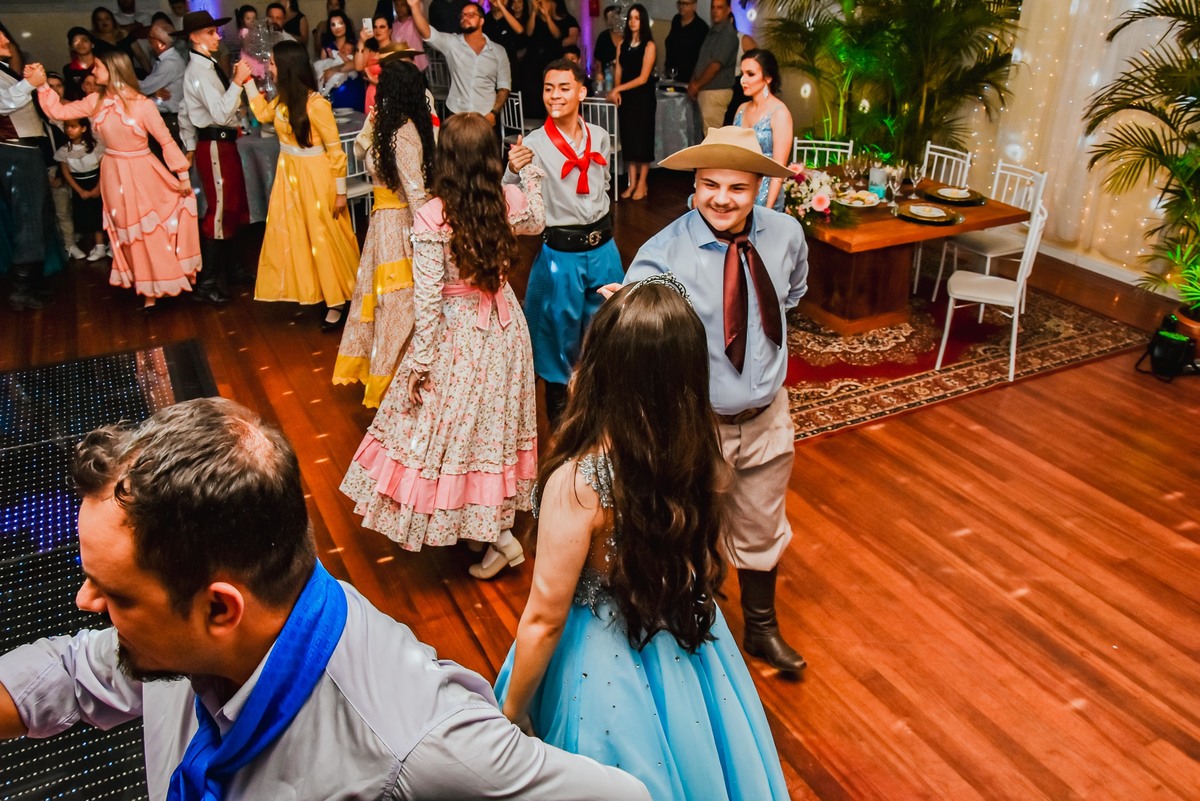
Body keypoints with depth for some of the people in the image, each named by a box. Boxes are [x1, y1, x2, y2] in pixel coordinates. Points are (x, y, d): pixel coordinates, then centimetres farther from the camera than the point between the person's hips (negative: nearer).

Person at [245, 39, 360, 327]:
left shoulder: (316, 104, -22)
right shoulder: (283, 99, 1)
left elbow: (335, 150, -17)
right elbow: (263, 114, 23)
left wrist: (340, 191, -15)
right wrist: (248, 81, 14)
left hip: (314, 177, -8)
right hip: (289, 174, 8)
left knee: (324, 237, 4)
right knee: (294, 235, 14)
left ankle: (337, 300, 18)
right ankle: (313, 290, 30)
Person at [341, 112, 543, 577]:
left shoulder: (432, 217, -20)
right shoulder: (511, 201, -7)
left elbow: (428, 298, -19)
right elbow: (537, 222, 19)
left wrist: (421, 362, -10)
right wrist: (531, 172, 31)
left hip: (457, 335, -5)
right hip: (505, 329, 5)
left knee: (457, 428, 8)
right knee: (495, 424, 19)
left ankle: (499, 537, 11)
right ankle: (494, 518, 35)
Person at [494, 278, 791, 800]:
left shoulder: (578, 481, -32)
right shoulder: (700, 457, -15)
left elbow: (544, 617, -19)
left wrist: (512, 711, -7)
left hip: (606, 665, -4)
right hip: (687, 649, 5)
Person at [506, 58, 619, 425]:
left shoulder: (599, 137, 0)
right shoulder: (533, 145, -14)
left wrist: (601, 228, 13)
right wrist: (513, 172, -39)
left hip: (603, 249, 5)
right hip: (561, 254, -4)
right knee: (561, 337, 11)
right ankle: (559, 418, 31)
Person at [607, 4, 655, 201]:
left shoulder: (649, 45, -6)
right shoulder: (622, 45, 9)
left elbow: (643, 78, -13)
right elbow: (618, 72, 6)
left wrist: (619, 88, -16)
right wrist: (616, 91, -12)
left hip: (643, 98, -5)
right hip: (625, 98, 5)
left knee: (642, 138, 0)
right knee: (628, 139, 5)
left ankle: (642, 183, 7)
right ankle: (632, 183, 12)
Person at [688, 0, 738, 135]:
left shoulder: (728, 33, -12)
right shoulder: (712, 30, 16)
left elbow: (716, 65, -18)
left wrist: (696, 85, -10)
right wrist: (693, 82, 4)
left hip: (716, 91, -9)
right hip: (706, 90, 9)